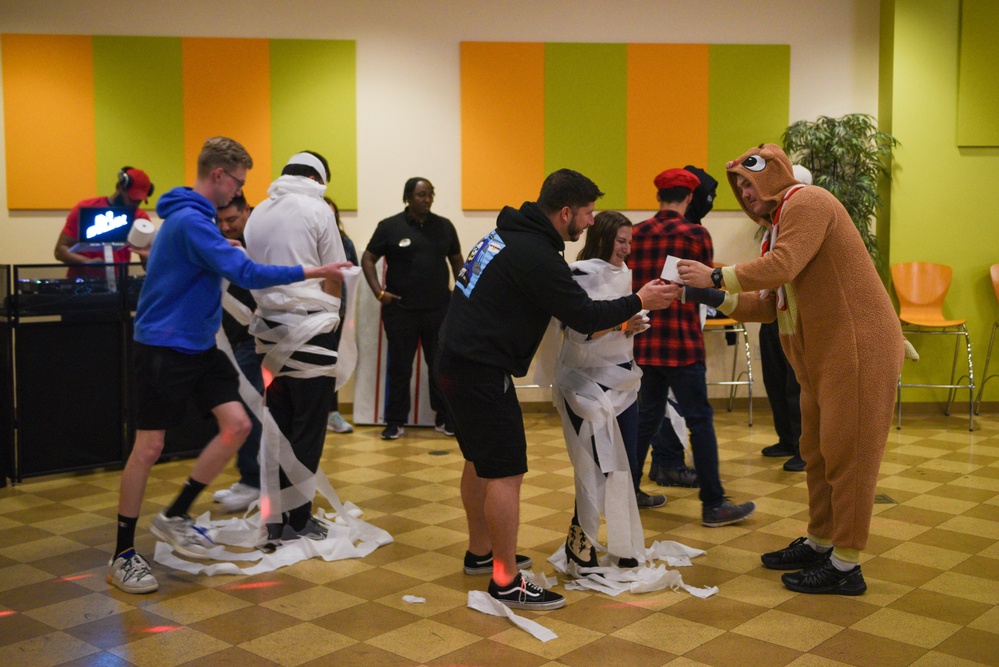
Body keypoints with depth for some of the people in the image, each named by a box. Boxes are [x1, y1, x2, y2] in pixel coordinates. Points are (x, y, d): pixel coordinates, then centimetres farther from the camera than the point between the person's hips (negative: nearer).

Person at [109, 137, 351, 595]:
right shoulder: (190, 220, -20)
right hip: (164, 347, -9)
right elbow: (245, 273, -26)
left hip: (199, 345, 9)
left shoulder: (194, 218, 11)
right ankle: (123, 555, 13)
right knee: (148, 448, -1)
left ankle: (175, 516, 15)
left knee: (237, 425, 0)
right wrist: (315, 272, -22)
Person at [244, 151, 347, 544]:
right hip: (310, 331, -6)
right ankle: (298, 522, 7)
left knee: (277, 427, 13)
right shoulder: (316, 209, -6)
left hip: (271, 331, 6)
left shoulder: (257, 214, 12)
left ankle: (275, 519, 19)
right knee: (308, 431, 2)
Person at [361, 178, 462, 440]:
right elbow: (368, 259, 2)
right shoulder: (389, 227, -1)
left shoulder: (444, 226, 8)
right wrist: (378, 292, -8)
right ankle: (395, 421, 13)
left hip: (439, 309, 2)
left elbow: (456, 260, 18)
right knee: (399, 367, 4)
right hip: (400, 310, -2)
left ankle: (445, 418, 18)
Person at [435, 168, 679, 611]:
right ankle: (507, 582, 1)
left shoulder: (511, 234, 11)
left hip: (458, 362, 11)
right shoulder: (536, 254, -20)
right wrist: (639, 302, -6)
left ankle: (480, 553, 34)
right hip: (481, 373, -11)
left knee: (481, 462, 20)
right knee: (506, 472, -6)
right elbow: (583, 316, -18)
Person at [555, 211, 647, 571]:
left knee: (623, 463, 7)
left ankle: (624, 543, 17)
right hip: (586, 381, -7)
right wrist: (619, 323, -27)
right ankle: (579, 540, 4)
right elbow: (576, 331, -20)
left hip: (621, 380, 7)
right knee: (600, 465, -10)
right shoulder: (581, 274, -12)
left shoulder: (622, 272, 11)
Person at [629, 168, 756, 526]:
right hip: (681, 342, -5)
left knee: (647, 416, 17)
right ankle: (713, 505, 4)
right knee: (700, 421, 0)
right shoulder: (696, 235, -8)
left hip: (644, 343, 6)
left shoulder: (636, 235, 4)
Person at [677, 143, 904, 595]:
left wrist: (716, 276, -20)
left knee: (847, 453, -4)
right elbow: (772, 302, 12)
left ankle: (845, 566, 3)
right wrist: (719, 299, 1)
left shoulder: (807, 202, -10)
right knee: (818, 451, 15)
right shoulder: (779, 222, 18)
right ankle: (819, 544, 28)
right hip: (822, 353, 10)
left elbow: (783, 266, -26)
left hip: (858, 345, -10)